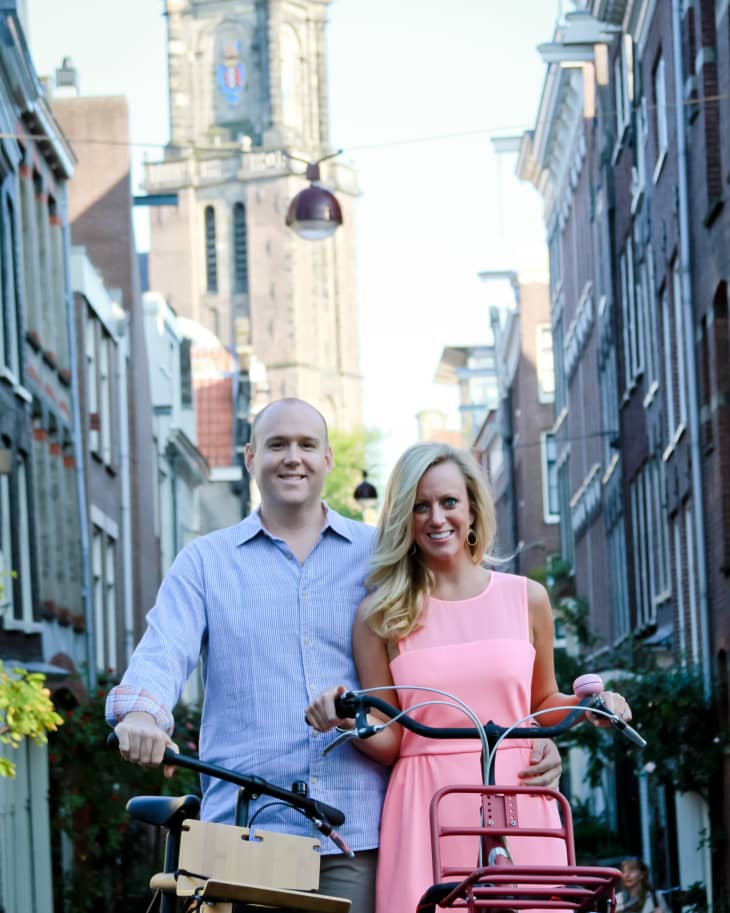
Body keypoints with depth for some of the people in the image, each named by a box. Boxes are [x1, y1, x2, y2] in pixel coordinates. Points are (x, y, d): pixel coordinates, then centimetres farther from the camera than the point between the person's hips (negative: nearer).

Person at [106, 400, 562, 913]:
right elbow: (165, 652, 0)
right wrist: (140, 712, -24)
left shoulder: (379, 557, 14)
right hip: (243, 829, 0)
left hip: (358, 833, 0)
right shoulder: (206, 562, 13)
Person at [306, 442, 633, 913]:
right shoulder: (380, 614, 5)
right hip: (427, 813, -1)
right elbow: (387, 742, 4)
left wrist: (583, 704, 2)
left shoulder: (526, 597, 9)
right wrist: (346, 720, -16)